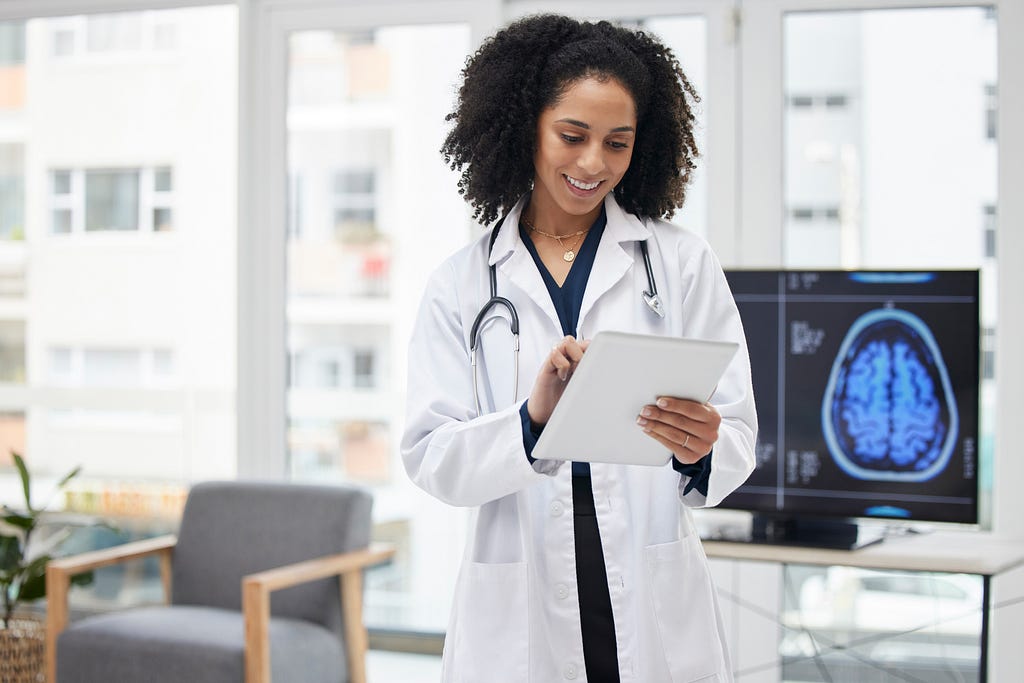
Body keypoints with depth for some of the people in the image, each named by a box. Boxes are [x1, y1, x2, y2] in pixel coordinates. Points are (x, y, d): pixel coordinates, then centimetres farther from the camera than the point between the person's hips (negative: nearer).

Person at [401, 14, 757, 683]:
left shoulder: (684, 263, 4)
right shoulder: (462, 284, 4)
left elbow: (738, 439, -1)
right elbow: (430, 457, -5)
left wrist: (700, 451, -23)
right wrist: (532, 421, -22)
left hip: (657, 608, 0)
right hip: (520, 614, 0)